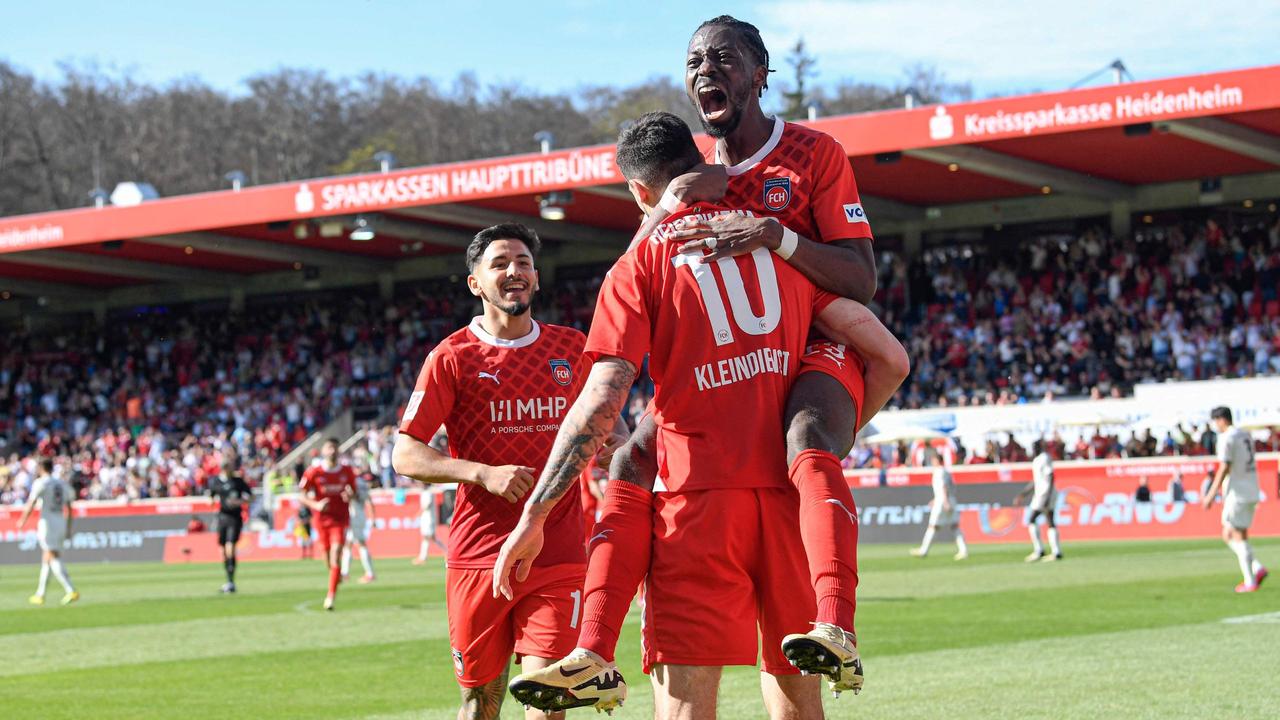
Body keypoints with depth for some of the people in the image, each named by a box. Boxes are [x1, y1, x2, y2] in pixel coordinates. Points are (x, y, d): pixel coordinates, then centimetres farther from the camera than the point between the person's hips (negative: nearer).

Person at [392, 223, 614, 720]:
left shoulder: (571, 348, 11)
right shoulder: (452, 357, 1)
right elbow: (406, 456, -3)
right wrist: (484, 473, -17)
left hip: (558, 557, 1)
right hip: (478, 557, -1)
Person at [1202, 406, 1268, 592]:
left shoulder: (1226, 439, -12)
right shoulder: (1245, 436, 16)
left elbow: (1224, 468, -17)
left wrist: (1211, 495, -15)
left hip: (1238, 493, -9)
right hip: (1252, 492, 9)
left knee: (1239, 537, -3)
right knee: (1227, 535, 14)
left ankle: (1250, 582, -4)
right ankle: (1257, 568, 2)